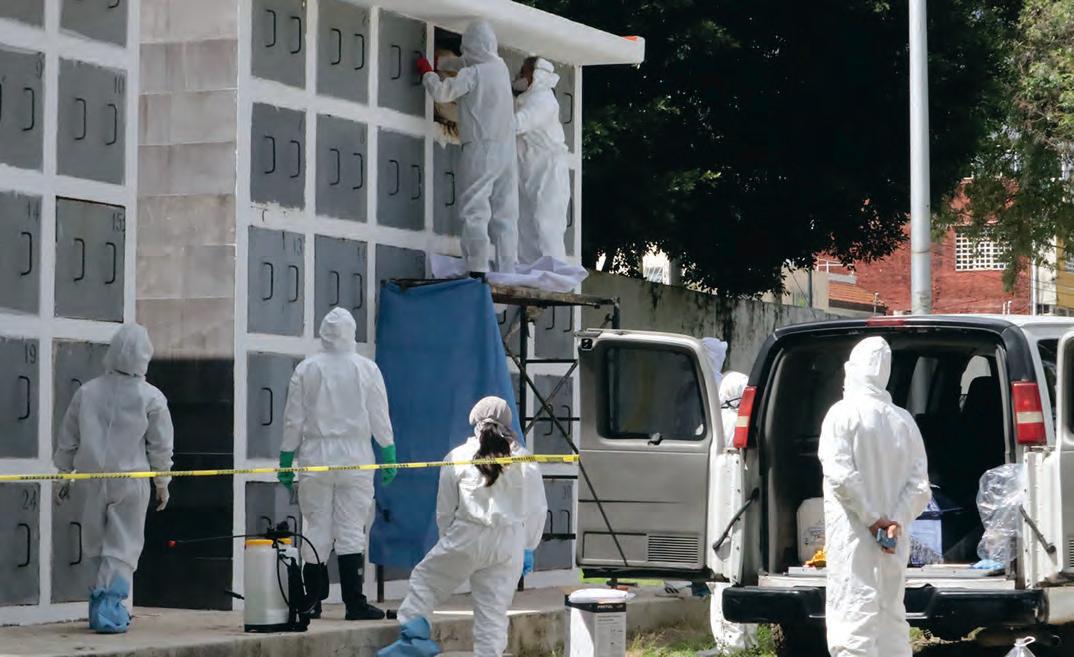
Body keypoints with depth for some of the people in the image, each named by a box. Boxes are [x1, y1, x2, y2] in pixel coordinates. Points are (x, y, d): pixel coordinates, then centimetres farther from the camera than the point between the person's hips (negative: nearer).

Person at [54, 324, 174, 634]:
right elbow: (161, 447, -2)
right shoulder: (151, 398, -8)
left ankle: (104, 606, 18)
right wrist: (162, 484, 11)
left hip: (92, 478, 3)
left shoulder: (87, 392, -1)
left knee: (95, 545, 17)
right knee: (123, 548, 4)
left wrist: (64, 474, 20)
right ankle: (108, 610, -3)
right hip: (131, 482, -2)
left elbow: (67, 441, 7)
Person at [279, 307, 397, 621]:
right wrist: (389, 455, 10)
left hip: (315, 461, 1)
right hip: (355, 460, -1)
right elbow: (380, 418, 1)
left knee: (316, 530, 5)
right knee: (351, 530, -1)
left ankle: (312, 602, 5)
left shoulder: (306, 369, 1)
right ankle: (354, 603, -5)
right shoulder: (366, 369, 0)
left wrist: (286, 460, 10)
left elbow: (293, 420, 3)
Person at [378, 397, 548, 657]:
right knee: (494, 610, 6)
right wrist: (528, 548, 18)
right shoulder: (526, 462, 6)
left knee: (425, 578, 16)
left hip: (467, 537, -2)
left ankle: (415, 636, 5)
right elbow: (537, 510, 9)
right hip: (509, 544, 2)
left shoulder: (457, 457, 3)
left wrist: (448, 538, 22)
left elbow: (444, 510, 8)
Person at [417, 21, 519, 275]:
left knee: (475, 212, -8)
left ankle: (478, 270, -17)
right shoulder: (501, 69, 11)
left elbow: (442, 92, -10)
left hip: (481, 149, -7)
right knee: (504, 215, 7)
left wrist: (427, 72, 6)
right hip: (507, 149, 7)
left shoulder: (473, 73, -10)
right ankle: (508, 270, 3)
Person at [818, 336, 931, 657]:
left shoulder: (843, 414, -6)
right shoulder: (904, 421, 10)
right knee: (892, 619, 14)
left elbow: (840, 475, -16)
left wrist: (872, 518, -10)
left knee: (853, 618, -8)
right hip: (893, 546, 5)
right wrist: (896, 521, -6)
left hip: (853, 537, -5)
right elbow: (919, 485, 2)